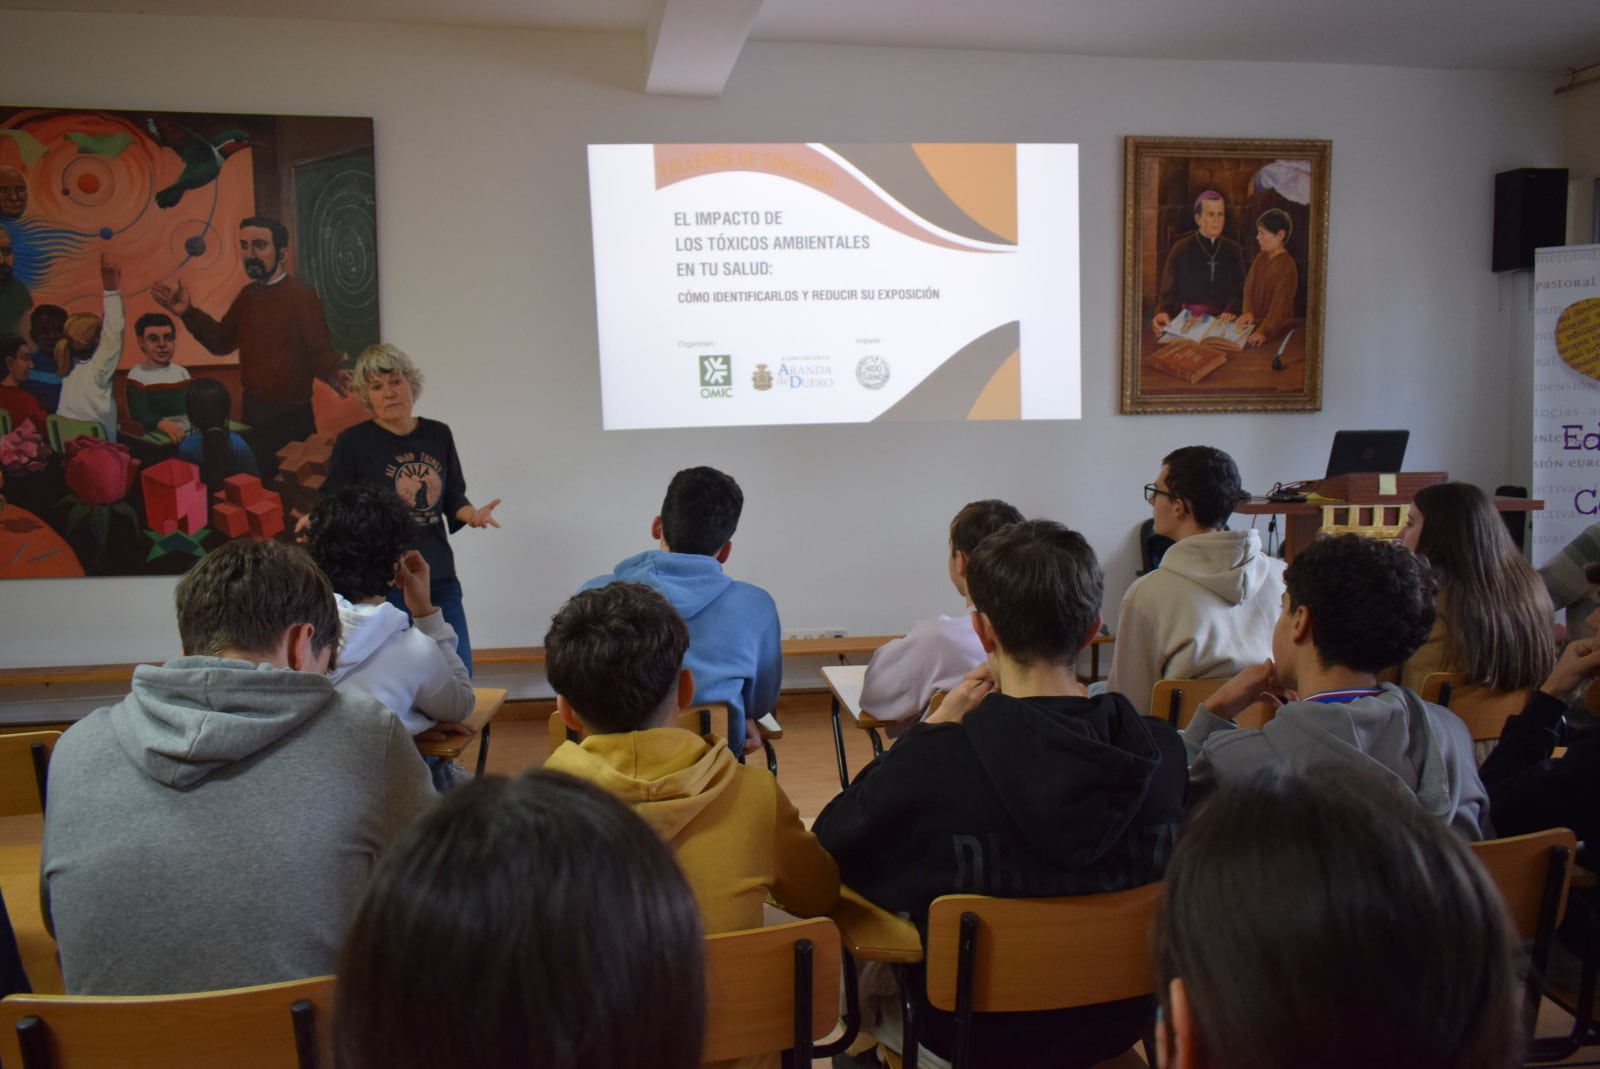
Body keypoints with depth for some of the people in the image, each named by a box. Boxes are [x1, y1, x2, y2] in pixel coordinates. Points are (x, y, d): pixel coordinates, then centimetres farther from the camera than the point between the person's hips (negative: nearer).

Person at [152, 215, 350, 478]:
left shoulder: (301, 295, -16)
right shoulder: (248, 294, 9)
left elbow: (320, 350, -22)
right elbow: (222, 340, 18)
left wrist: (333, 374, -43)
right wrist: (187, 312, 6)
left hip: (290, 415, -8)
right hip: (253, 411, 8)